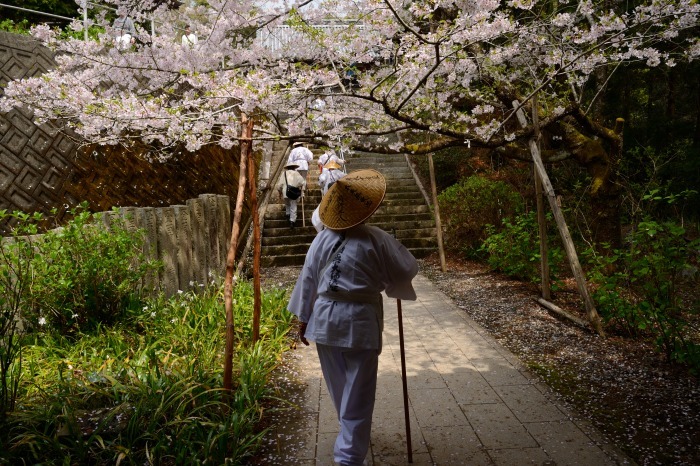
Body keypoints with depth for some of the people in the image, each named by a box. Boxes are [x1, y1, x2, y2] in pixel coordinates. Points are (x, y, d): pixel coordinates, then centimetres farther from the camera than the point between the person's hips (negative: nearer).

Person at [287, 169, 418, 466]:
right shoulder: (376, 241, -12)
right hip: (360, 322, -4)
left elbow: (308, 279, 3)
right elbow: (407, 271, -1)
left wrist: (303, 318, 14)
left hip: (325, 319, 5)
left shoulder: (323, 238, -2)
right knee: (357, 394, 7)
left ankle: (350, 438, 47)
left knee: (338, 387, 23)